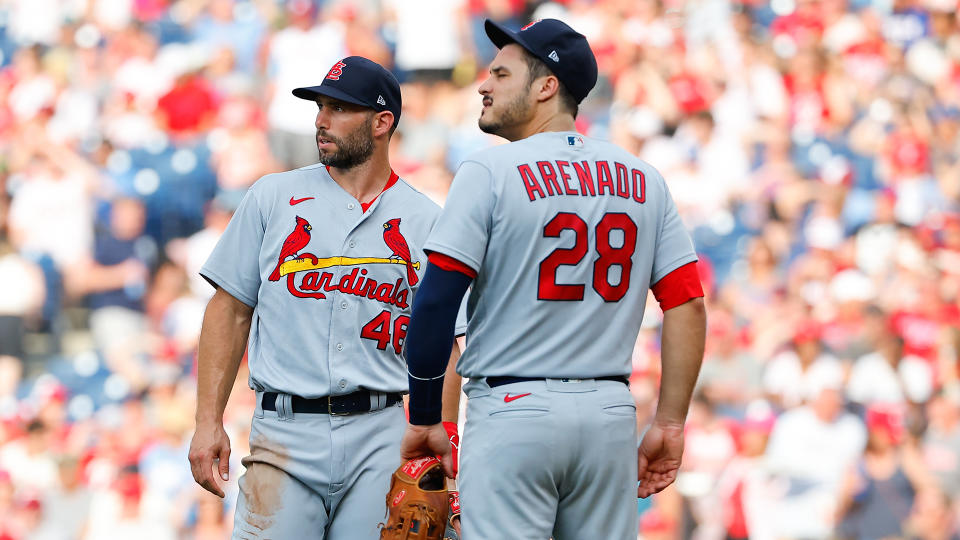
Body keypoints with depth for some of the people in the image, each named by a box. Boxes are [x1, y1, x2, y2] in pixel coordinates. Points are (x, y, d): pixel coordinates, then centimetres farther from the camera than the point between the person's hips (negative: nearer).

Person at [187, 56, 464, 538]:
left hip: (382, 441, 0)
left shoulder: (425, 221, 8)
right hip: (284, 431, 0)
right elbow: (231, 310, 9)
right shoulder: (273, 198, 9)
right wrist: (208, 422, 0)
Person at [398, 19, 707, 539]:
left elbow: (435, 305, -10)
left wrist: (425, 420, -1)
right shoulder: (643, 180, 9)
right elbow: (687, 303, 5)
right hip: (611, 413, 5)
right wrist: (668, 423, 8)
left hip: (513, 411, -5)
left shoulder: (490, 172, -6)